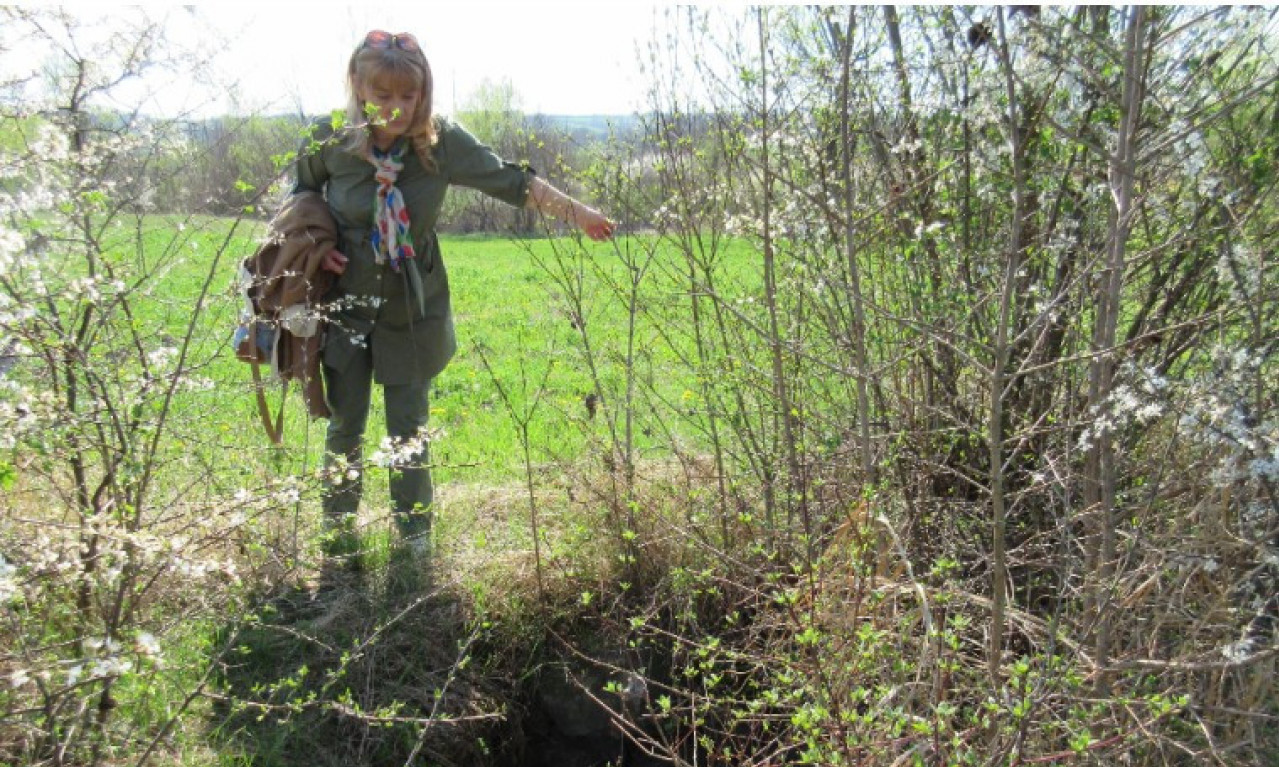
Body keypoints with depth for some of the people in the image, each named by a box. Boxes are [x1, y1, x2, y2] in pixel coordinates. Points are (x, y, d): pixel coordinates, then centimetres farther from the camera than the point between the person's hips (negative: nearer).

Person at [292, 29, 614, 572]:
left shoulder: (441, 142, -13)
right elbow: (302, 192, 9)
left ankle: (414, 532, 23)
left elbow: (510, 181, -14)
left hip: (412, 311, -1)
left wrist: (577, 213, -18)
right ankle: (339, 529, 28)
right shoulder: (330, 140, -10)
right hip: (346, 305, 1)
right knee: (346, 425, 8)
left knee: (409, 428, 5)